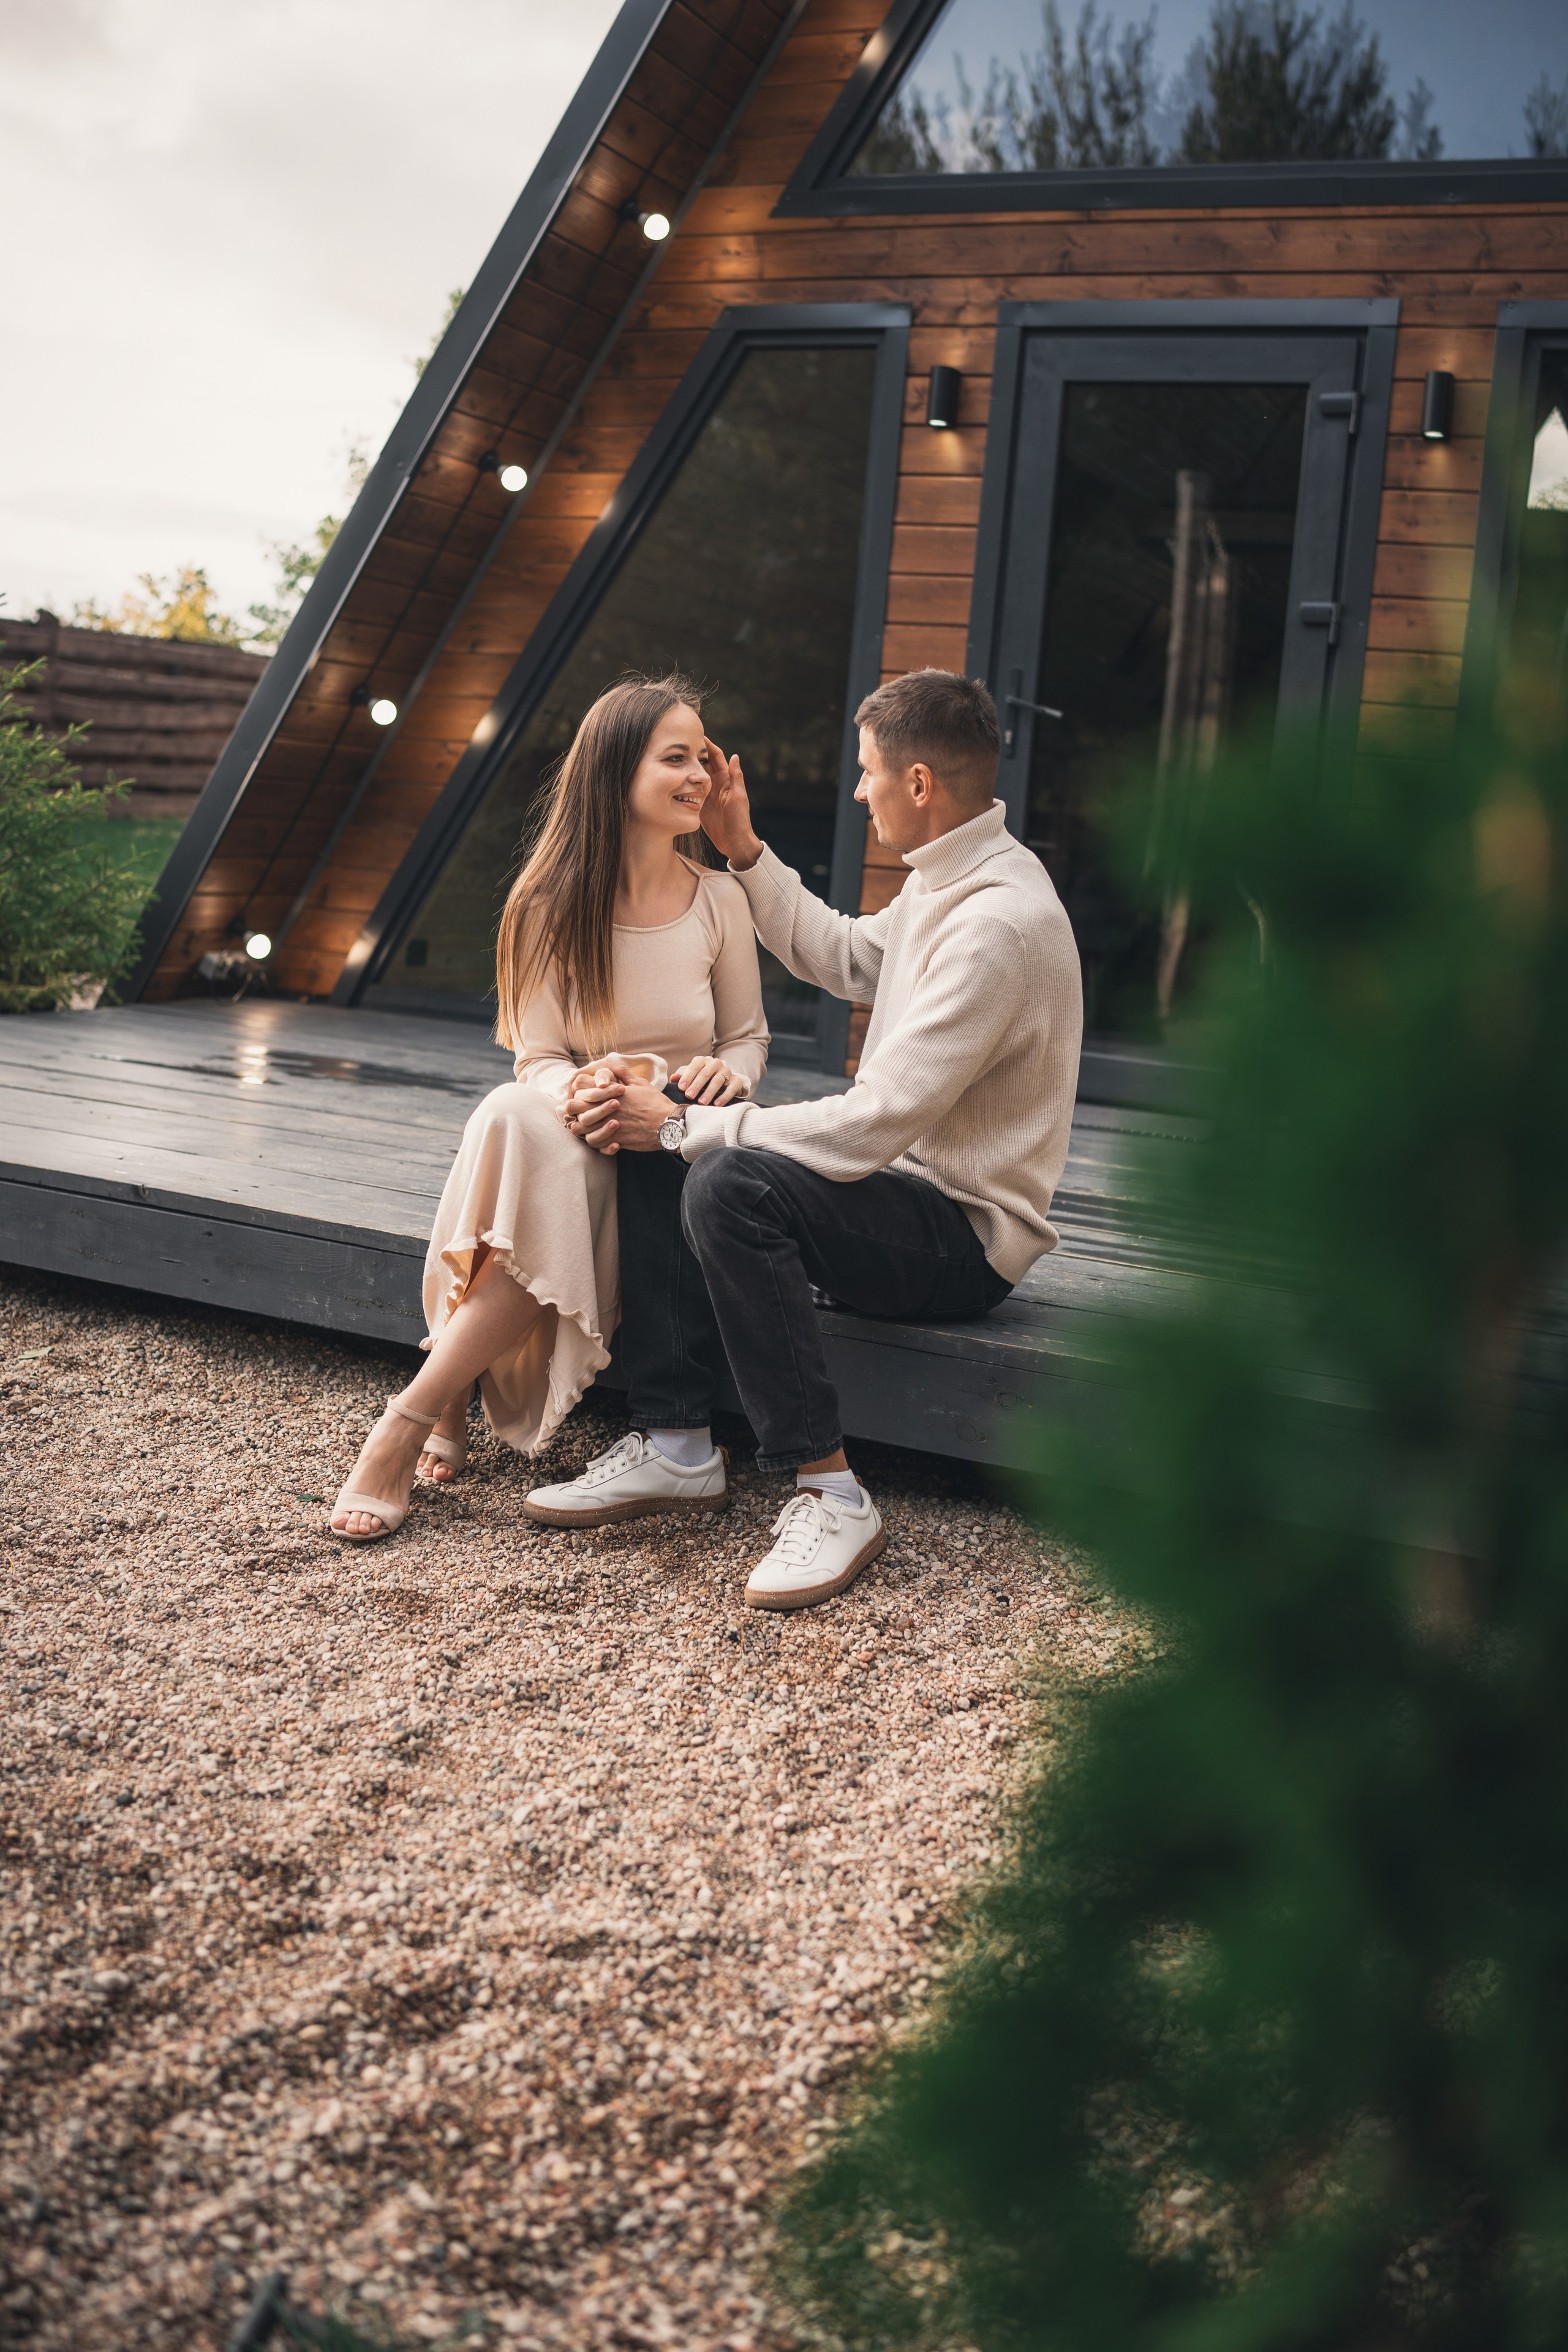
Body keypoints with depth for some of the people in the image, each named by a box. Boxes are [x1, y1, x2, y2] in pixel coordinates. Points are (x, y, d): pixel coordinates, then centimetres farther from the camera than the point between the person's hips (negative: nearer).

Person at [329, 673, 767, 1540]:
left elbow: (749, 1038, 11)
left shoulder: (720, 900, 2)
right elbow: (537, 1060, -3)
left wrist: (725, 1073, -13)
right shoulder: (552, 905, -1)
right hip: (569, 1146, -1)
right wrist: (575, 1092, -27)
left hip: (680, 1147, 1)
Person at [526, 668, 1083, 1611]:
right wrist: (743, 851, 19)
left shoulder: (997, 924, -25)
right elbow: (843, 955, 27)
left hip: (966, 1234, -10)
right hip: (910, 1187, 10)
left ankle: (833, 1493, -25)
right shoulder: (951, 879, 8)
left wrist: (683, 1124, -22)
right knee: (644, 1159, 1)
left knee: (732, 1184, -33)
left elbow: (871, 1126, -29)